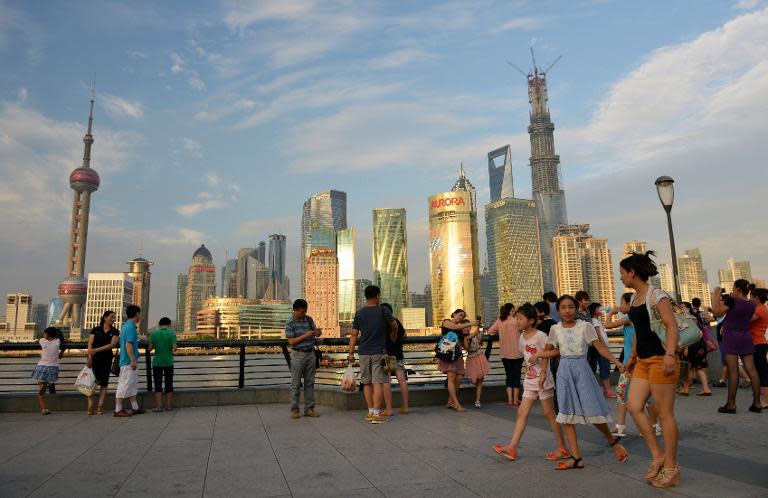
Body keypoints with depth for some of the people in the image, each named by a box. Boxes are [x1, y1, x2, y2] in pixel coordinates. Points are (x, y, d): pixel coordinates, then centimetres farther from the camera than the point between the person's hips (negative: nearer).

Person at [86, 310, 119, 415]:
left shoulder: (115, 332, 4)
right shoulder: (95, 330, 5)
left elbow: (112, 344, -11)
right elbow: (90, 345, -3)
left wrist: (97, 350, -21)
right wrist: (89, 357, -16)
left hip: (106, 360, 1)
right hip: (94, 359, 0)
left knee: (104, 383, 0)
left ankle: (100, 406, 2)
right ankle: (90, 406, 0)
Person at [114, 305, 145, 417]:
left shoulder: (125, 326, 14)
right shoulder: (131, 327, -17)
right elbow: (128, 345, -22)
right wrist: (133, 360, -21)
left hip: (129, 362, 10)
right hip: (129, 362, -10)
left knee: (132, 385, 15)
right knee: (124, 386, -4)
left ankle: (135, 408, 22)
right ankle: (118, 410, 2)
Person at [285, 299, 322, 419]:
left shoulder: (309, 319, 6)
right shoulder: (290, 323, -9)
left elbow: (314, 332, 17)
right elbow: (291, 341, -13)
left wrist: (317, 333, -7)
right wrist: (305, 335, -22)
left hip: (310, 353, 5)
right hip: (298, 354, -5)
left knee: (310, 382, 8)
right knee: (296, 383, 1)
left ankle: (309, 408, 15)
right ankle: (294, 409, 10)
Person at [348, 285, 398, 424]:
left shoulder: (359, 313, 3)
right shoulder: (382, 310, -5)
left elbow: (354, 334, 3)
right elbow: (394, 326, 6)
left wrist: (351, 353, 8)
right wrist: (393, 335, 27)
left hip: (364, 353, 3)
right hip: (379, 352, -3)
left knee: (367, 383, 12)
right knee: (378, 382, -3)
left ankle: (370, 412, 17)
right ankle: (376, 414, -6)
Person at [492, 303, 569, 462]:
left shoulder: (540, 336, -15)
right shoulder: (522, 337, 8)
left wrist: (543, 373, -26)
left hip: (543, 379, -7)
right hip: (530, 380, 7)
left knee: (549, 414, 2)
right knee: (522, 413, 4)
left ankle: (562, 448, 16)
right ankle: (512, 448, 5)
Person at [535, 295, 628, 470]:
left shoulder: (585, 326, -5)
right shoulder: (555, 329, 4)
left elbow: (600, 347, -10)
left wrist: (616, 362, -20)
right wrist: (538, 355, 6)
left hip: (581, 368, -3)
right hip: (564, 370, 3)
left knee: (592, 410, -3)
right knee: (566, 413, 1)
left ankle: (613, 441, 27)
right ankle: (576, 457, 9)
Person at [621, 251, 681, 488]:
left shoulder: (656, 295, -11)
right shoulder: (634, 298, 14)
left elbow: (672, 327, -17)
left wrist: (670, 355, -28)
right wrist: (632, 356, 22)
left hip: (660, 359, -8)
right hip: (643, 361, 9)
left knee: (664, 413, 0)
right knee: (634, 406, 3)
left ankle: (671, 467, 12)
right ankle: (657, 455, 14)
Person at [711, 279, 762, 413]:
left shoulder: (732, 301, -13)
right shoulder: (752, 304, 6)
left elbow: (716, 312, -12)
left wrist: (716, 296, 0)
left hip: (731, 338, -6)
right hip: (746, 338, 6)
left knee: (733, 371, -6)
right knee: (751, 369, 4)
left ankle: (731, 404, -3)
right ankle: (757, 403, 6)